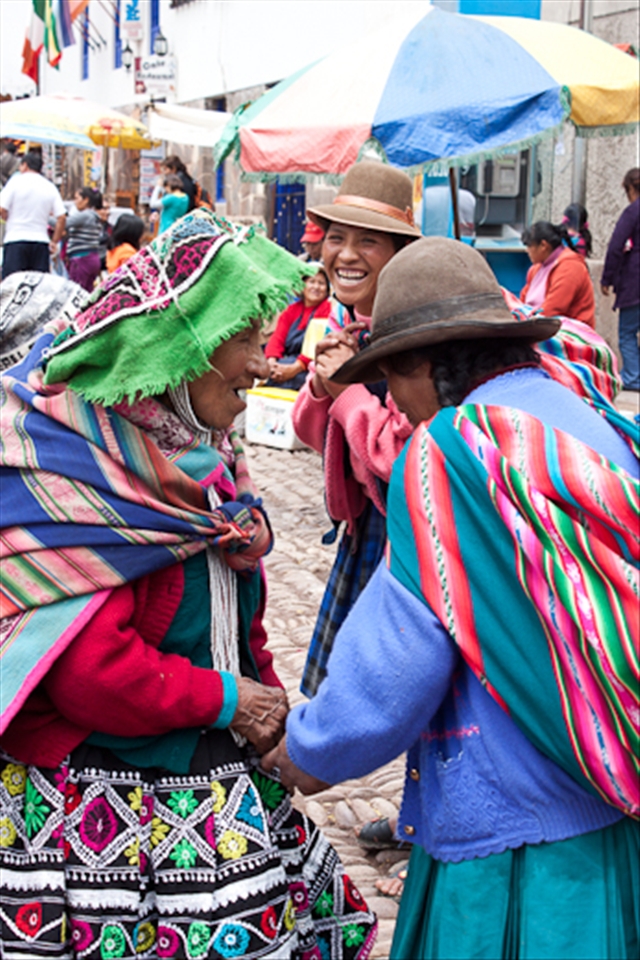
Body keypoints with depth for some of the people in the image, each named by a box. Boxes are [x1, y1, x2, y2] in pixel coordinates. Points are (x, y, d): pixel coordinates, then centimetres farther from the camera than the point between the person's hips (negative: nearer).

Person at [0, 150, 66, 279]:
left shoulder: (16, 181, -1)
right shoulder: (50, 187, 9)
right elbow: (61, 217, 4)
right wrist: (54, 241, 12)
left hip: (16, 240, -3)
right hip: (41, 240, 3)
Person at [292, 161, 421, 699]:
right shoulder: (343, 322, 4)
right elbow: (313, 434, 10)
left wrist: (349, 390, -19)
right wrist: (321, 385, -10)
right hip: (364, 524, 9)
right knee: (338, 685, 20)